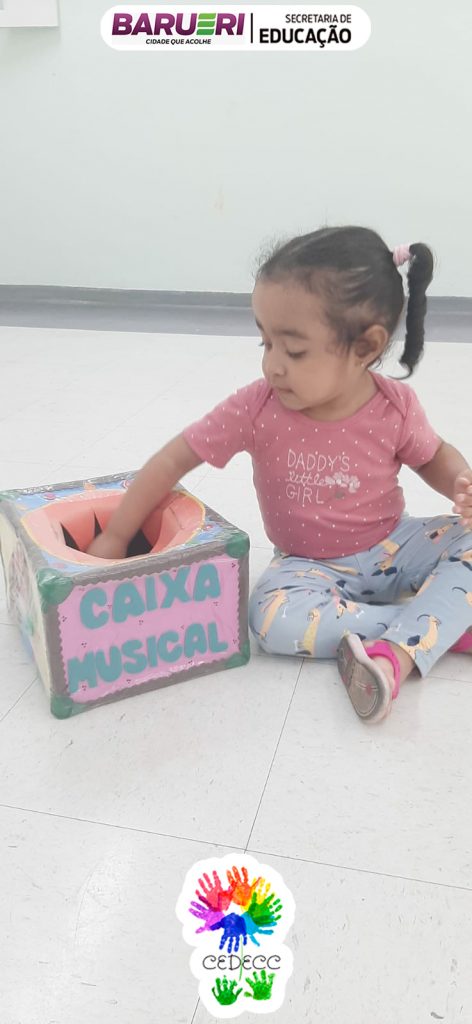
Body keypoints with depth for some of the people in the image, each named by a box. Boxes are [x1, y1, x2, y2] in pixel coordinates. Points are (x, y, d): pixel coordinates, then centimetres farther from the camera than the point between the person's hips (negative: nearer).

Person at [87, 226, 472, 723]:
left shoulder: (395, 406, -16)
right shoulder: (257, 408, -19)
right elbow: (174, 459, -13)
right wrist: (114, 538, -11)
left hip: (394, 547, 1)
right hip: (311, 565, 0)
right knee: (272, 617, -31)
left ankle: (399, 651, -31)